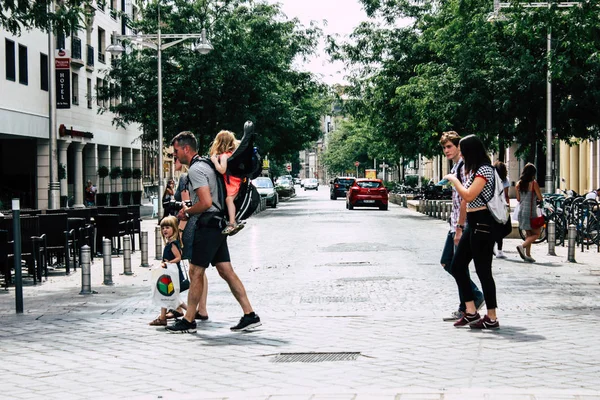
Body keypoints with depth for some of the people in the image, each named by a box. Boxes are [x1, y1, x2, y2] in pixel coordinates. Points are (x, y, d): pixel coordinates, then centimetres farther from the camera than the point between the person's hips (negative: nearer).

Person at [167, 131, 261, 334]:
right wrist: (189, 212, 20)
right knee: (226, 271, 7)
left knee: (196, 272, -3)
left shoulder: (195, 169, -14)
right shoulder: (205, 165, 18)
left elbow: (206, 202, -23)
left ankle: (188, 321, 4)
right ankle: (250, 315, 4)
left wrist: (187, 211, -8)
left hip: (207, 226, -10)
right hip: (217, 225, 10)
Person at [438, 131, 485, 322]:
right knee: (446, 262, 14)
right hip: (456, 224, 11)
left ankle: (465, 309, 5)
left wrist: (459, 227, -22)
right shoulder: (456, 167, 17)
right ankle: (475, 296, 21)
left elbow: (465, 199, -21)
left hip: (464, 224, -11)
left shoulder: (464, 167, -15)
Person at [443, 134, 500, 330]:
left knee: (483, 270, -5)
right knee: (457, 266, 9)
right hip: (472, 223, 11)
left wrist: (454, 180, -12)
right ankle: (471, 312, 12)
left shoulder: (484, 169, -14)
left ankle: (492, 318, 3)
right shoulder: (475, 170, 17)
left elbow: (469, 196, -22)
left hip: (482, 223, -10)